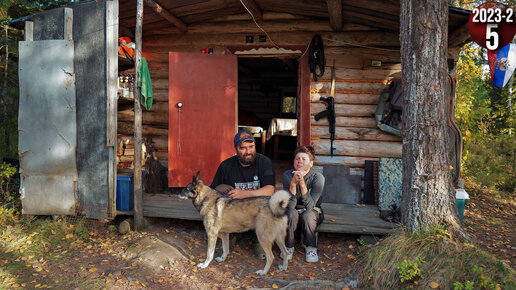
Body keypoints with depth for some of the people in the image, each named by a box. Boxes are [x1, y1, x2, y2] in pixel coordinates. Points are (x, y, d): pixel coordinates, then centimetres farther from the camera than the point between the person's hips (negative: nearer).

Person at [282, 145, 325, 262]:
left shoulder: (318, 177, -20)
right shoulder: (288, 175, -17)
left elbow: (310, 206, -29)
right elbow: (290, 205, -24)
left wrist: (302, 183, -41)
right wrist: (293, 183, -39)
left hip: (312, 211, -1)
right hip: (295, 210, 1)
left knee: (307, 215, -33)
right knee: (291, 213, -32)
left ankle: (311, 247, -6)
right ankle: (289, 247, -8)